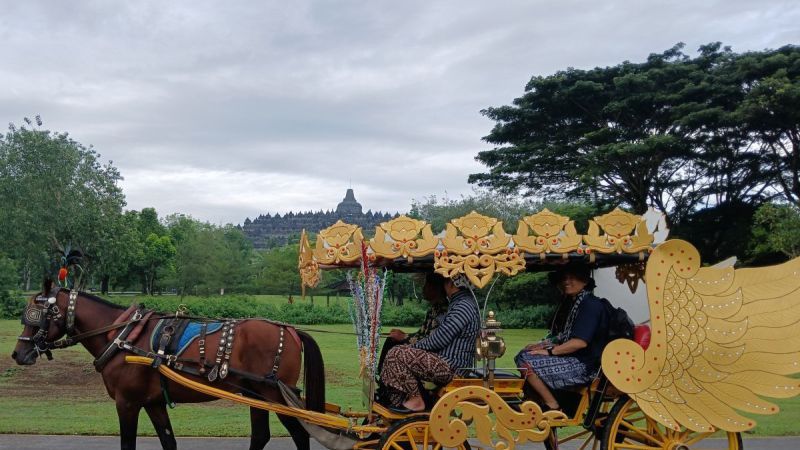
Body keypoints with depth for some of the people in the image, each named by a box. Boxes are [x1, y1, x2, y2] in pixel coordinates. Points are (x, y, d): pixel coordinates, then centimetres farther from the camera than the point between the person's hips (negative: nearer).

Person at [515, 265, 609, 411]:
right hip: (571, 359, 10)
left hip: (583, 365, -10)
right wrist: (544, 345, 5)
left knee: (526, 363, -19)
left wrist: (550, 351, -18)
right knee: (522, 355, 8)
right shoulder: (573, 303, 16)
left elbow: (580, 342, -24)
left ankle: (553, 406, -8)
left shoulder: (591, 305, -15)